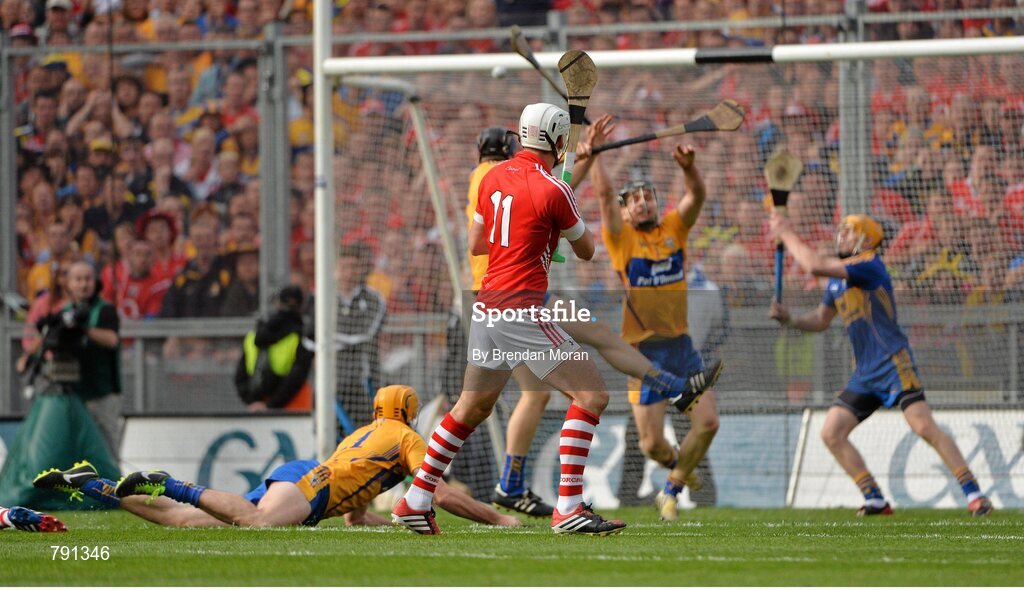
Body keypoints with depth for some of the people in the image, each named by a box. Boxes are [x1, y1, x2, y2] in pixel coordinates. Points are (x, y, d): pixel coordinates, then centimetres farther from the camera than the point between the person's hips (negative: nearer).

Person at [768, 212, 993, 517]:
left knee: (924, 426, -21)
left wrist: (787, 234, -9)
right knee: (831, 433, 0)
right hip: (865, 374, 9)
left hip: (894, 364, -9)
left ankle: (973, 493, -16)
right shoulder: (836, 280, 16)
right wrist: (788, 319, 6)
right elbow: (821, 319, 25)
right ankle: (875, 500, 4)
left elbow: (816, 265, -20)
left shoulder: (869, 265, -11)